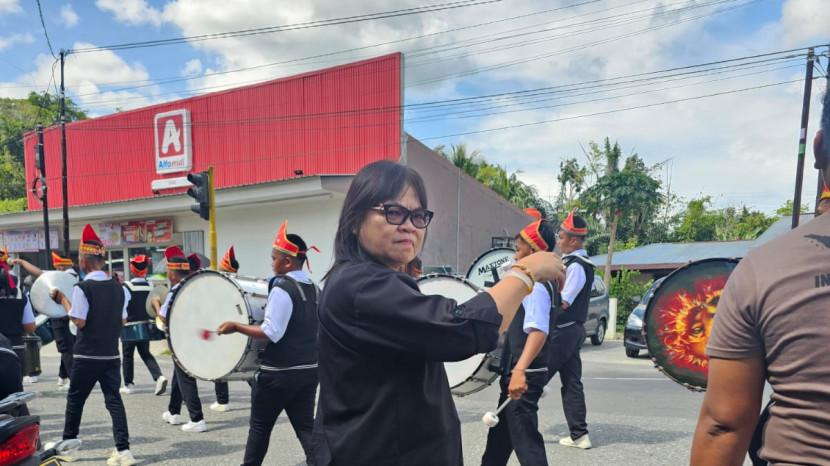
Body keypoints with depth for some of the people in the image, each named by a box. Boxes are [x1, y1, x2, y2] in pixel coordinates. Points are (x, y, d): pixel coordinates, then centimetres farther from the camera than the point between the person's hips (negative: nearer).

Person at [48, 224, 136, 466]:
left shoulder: (82, 288, -13)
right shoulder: (118, 288, 3)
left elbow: (80, 321, -15)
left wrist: (63, 300, -4)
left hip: (87, 355, -4)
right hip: (111, 354, 4)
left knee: (75, 399, 16)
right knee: (114, 400, 4)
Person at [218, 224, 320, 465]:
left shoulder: (281, 288, -16)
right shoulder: (314, 288, 7)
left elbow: (271, 333, -21)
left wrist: (236, 326, -13)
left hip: (278, 372, -6)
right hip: (309, 369, 7)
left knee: (260, 426, 13)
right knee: (305, 426, 11)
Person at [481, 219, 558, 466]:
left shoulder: (535, 285, -19)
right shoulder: (536, 283, 12)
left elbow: (539, 332, -32)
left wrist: (520, 370, -42)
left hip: (524, 376, -10)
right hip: (517, 371, 10)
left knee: (525, 438, -5)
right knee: (502, 434, 21)